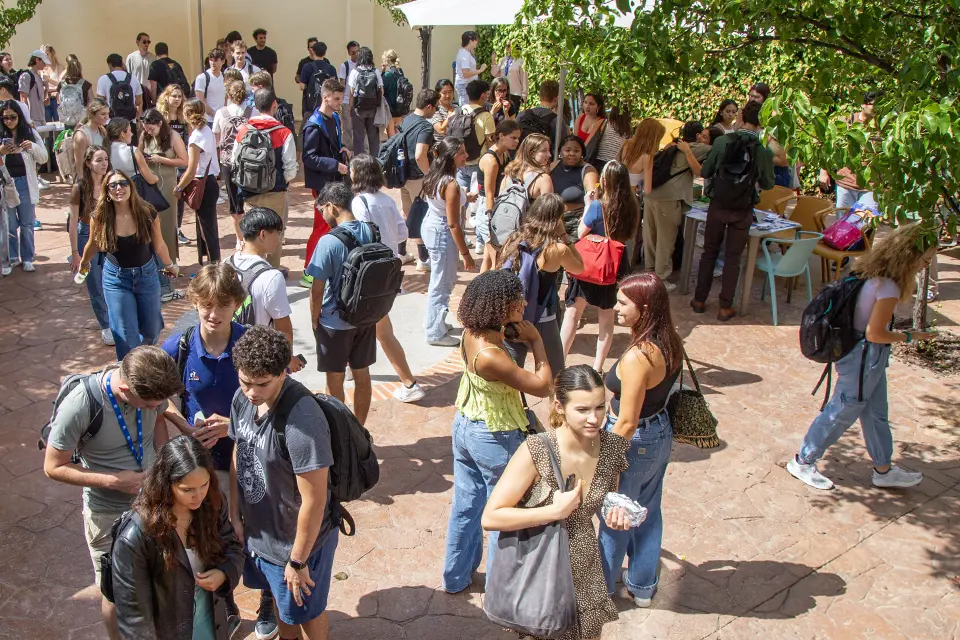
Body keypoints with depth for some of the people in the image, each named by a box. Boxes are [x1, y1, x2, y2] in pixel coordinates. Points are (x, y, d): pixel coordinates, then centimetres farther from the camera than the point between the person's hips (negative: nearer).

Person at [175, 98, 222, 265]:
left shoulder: (196, 138, -19)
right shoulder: (207, 131, 5)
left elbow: (191, 171, -18)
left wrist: (178, 188, -8)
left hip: (204, 185, -9)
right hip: (209, 181, 9)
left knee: (207, 228, -2)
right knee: (204, 225, 19)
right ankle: (203, 261, 30)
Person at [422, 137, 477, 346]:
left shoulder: (433, 175, 0)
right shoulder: (451, 185, -26)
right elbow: (453, 224, -24)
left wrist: (464, 198, 10)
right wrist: (465, 253, -18)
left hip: (430, 226, 9)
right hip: (442, 233, -9)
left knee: (440, 280, 25)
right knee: (442, 284, 6)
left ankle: (433, 322, 39)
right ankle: (436, 333, 19)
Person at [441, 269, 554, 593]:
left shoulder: (472, 332, -10)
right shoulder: (490, 355, -34)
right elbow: (542, 386, -25)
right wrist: (536, 341, -17)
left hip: (465, 425, 8)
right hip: (495, 439, -8)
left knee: (465, 504, 22)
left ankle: (455, 577, 40)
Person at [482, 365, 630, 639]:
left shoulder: (613, 446, -11)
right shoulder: (536, 451, -26)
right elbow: (490, 518, -26)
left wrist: (616, 514, -12)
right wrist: (556, 511, -28)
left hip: (586, 570, 4)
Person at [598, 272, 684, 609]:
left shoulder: (637, 357, -31)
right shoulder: (670, 343, -7)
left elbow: (627, 422, -25)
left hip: (635, 442, -8)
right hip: (662, 433, 8)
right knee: (648, 510, 23)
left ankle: (601, 589, 35)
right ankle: (643, 585, 43)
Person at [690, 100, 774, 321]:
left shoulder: (721, 142, -12)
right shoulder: (764, 151, -10)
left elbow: (704, 172, -3)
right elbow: (767, 183, 2)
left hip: (718, 205, 0)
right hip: (743, 210, 0)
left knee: (709, 252, 15)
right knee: (733, 257, 9)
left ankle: (700, 300, 22)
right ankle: (725, 307, 14)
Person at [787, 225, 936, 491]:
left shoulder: (874, 276, 1)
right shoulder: (888, 287, -27)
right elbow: (875, 333, -22)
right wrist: (910, 336, -12)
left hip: (870, 358, 10)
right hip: (864, 357, -10)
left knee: (876, 412, 20)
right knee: (843, 412, 6)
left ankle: (884, 469, 36)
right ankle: (803, 462, 20)